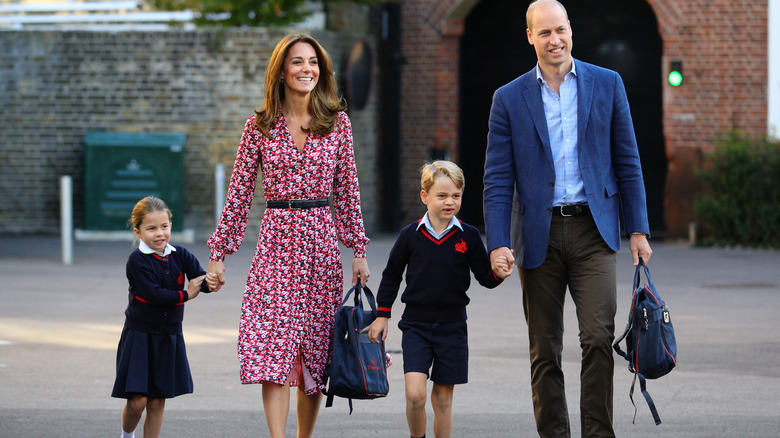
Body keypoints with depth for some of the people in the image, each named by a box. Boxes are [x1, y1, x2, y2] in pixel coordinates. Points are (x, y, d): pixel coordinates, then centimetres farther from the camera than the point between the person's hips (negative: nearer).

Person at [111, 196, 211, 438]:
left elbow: (201, 280, -10)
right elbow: (153, 294, -21)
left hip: (169, 336, 4)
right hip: (139, 335, -4)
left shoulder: (180, 255, 1)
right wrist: (185, 295, -15)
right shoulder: (137, 260, -12)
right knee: (137, 400, -5)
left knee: (157, 402, 6)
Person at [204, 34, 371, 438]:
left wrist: (359, 251, 6)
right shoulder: (260, 125, 2)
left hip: (321, 243, 2)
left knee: (315, 352, 4)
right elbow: (239, 192, 5)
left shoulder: (337, 122, 5)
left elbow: (347, 191, 9)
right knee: (273, 349, -13)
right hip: (275, 242, -1)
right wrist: (218, 254, 3)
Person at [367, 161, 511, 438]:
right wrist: (381, 315, 9)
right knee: (415, 394, -15)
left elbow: (485, 277, 2)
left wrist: (499, 274, -20)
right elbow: (391, 277, 9)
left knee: (443, 399, 6)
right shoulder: (410, 236, -2)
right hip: (416, 326, -1)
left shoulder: (468, 236, -2)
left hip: (452, 328, 1)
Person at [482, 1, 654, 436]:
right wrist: (498, 244, -9)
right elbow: (498, 180, 2)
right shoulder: (509, 99, 4)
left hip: (593, 230, -1)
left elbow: (627, 163, 8)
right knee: (545, 351, 4)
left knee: (598, 337, -13)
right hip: (539, 235, 1)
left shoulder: (607, 84, 6)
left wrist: (638, 229, 3)